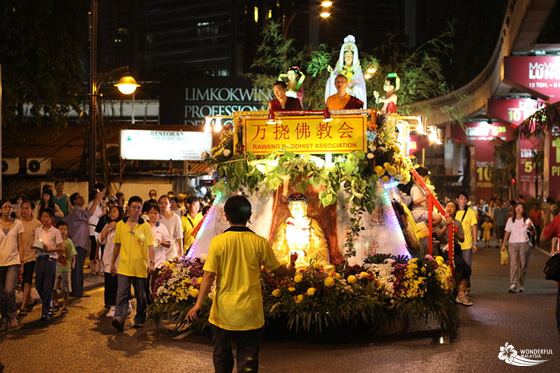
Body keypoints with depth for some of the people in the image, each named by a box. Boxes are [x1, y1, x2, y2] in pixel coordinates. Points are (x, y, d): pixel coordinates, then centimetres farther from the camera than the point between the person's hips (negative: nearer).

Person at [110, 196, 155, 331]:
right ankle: (119, 318, -19)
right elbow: (117, 245, 14)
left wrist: (152, 262, -19)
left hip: (140, 267, -1)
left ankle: (139, 319, 24)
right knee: (122, 293, -11)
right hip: (124, 267, 1)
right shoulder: (120, 225, 6)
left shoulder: (145, 226, -1)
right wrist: (113, 263, 18)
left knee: (141, 295, 9)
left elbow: (150, 245, -6)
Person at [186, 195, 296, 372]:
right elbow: (277, 269, 7)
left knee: (222, 358, 17)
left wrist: (198, 304, -10)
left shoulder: (218, 241, -9)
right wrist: (290, 271, 29)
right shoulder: (260, 242, -6)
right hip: (250, 314, 0)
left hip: (223, 313, 0)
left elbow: (209, 275, -13)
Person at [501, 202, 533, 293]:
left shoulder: (527, 220, 4)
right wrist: (503, 244, 7)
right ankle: (513, 285, -18)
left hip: (524, 244, 0)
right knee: (513, 264, -11)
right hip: (512, 244, 0)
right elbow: (507, 233, 12)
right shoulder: (510, 220, 9)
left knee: (523, 265, 2)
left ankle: (521, 285, 13)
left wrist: (530, 227, -23)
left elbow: (532, 233, -3)